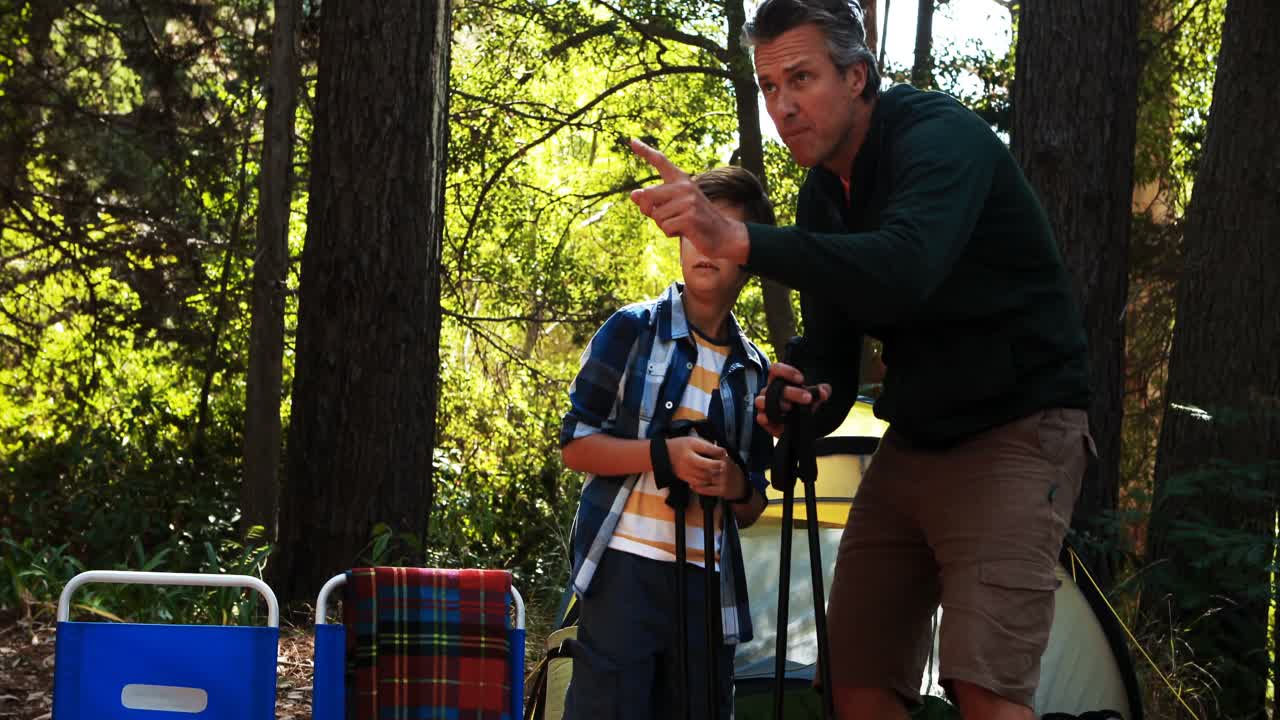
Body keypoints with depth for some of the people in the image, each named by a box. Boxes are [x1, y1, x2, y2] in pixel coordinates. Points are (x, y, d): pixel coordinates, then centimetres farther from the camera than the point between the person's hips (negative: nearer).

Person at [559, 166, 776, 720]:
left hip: (708, 581, 5)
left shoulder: (753, 370, 12)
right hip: (627, 565, -4)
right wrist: (663, 453, -16)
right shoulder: (632, 330, 0)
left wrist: (739, 485, -6)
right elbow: (575, 444, -2)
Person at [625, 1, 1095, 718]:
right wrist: (808, 400, -14)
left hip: (1017, 430, -8)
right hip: (914, 439, 9)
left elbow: (904, 271, -41)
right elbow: (832, 351, 11)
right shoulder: (824, 195, 7)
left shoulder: (940, 136, -20)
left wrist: (735, 239, -48)